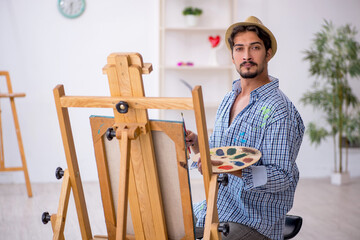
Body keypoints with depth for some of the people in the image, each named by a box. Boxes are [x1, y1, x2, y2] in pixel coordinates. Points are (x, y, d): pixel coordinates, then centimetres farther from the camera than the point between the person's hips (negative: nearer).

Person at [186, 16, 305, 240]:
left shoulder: (279, 110, -16)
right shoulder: (229, 99, 10)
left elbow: (282, 177, -20)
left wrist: (232, 168, -32)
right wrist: (197, 144, -3)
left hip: (256, 221, -7)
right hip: (214, 207, 7)